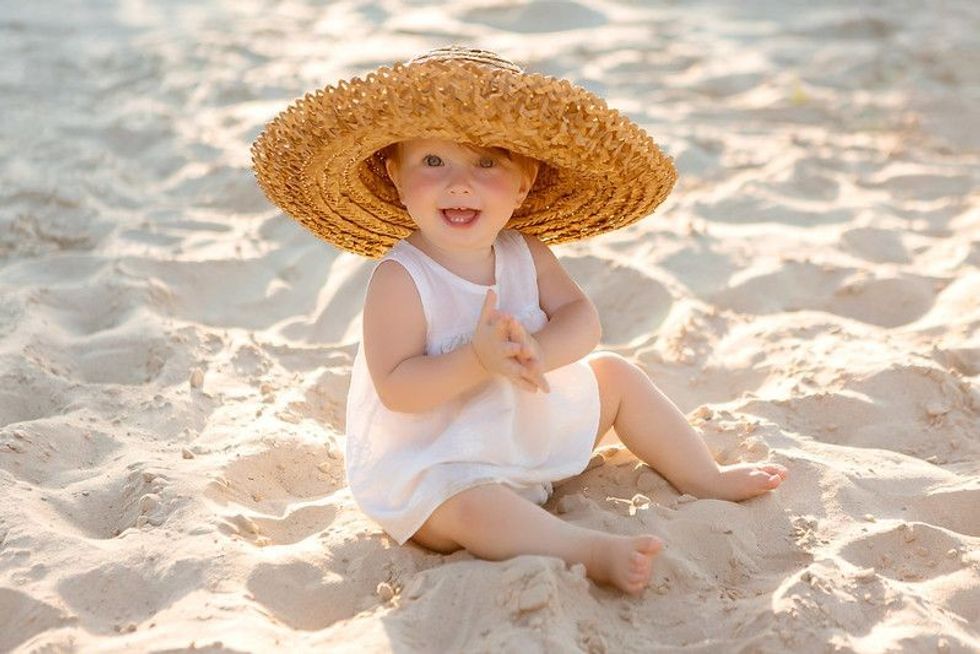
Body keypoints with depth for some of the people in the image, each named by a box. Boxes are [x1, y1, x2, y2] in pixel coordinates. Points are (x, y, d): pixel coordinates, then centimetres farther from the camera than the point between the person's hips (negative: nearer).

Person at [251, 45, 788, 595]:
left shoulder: (526, 254, -5)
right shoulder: (400, 278, -24)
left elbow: (583, 320, -11)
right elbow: (396, 389, -28)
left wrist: (537, 350, -32)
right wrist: (477, 360, -40)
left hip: (534, 427, 7)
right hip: (432, 467, -7)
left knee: (616, 375, 10)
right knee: (471, 508, -37)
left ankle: (707, 480, 22)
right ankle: (598, 553, -46)